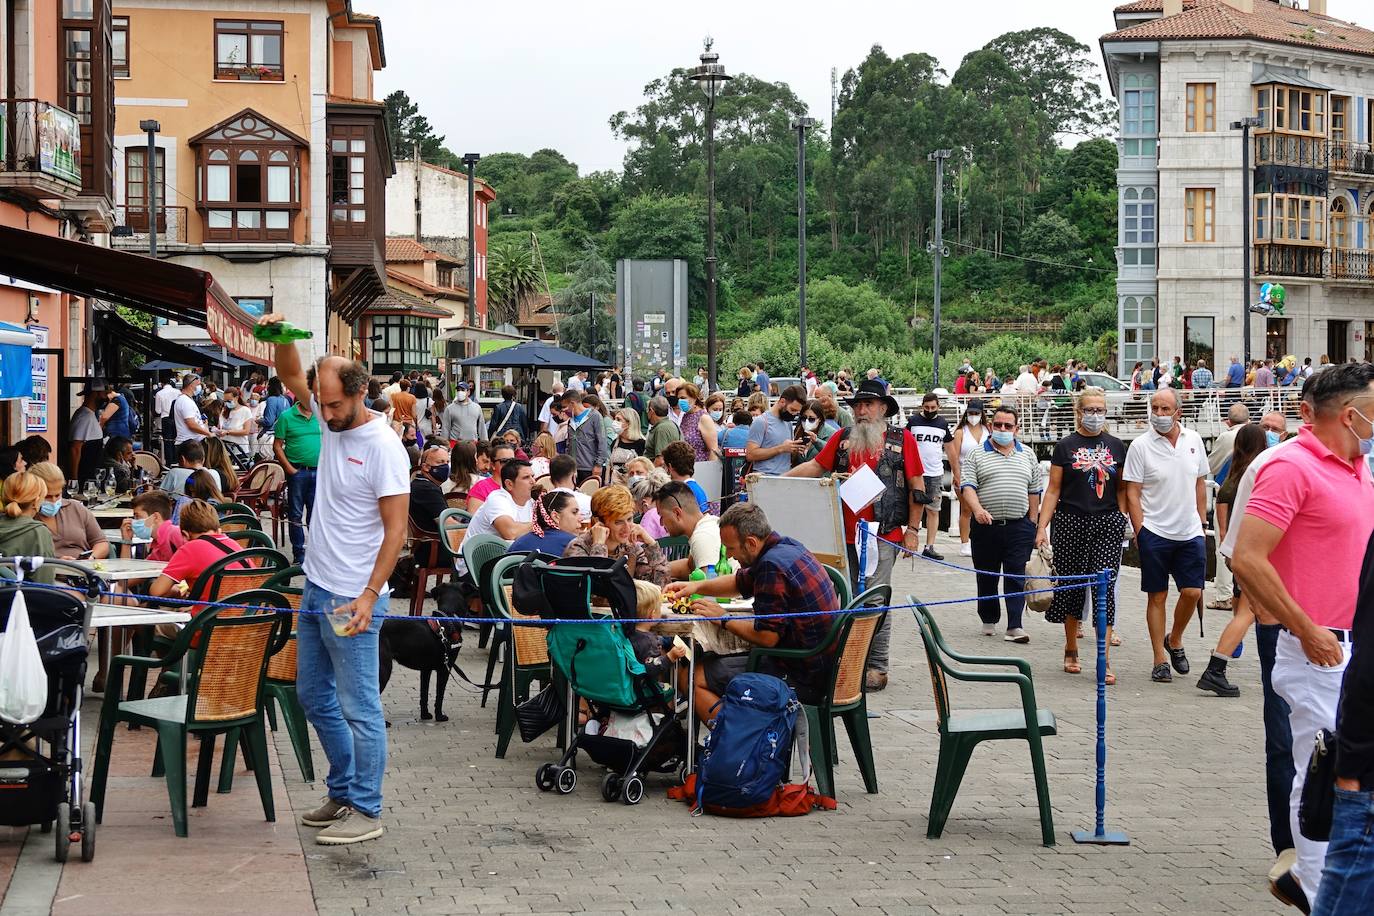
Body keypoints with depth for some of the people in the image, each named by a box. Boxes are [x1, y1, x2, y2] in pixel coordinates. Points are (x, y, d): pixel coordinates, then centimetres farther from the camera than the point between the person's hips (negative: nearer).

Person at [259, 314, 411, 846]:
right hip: (316, 590, 9)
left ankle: (365, 811, 5)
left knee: (359, 708, -3)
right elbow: (292, 379, 12)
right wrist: (281, 337, -10)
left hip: (353, 600, -9)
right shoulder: (330, 424, 5)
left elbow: (396, 529, -18)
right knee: (314, 696, 18)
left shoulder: (384, 447, -17)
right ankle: (342, 793, 29)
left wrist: (368, 596, -24)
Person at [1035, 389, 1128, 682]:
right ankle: (1071, 651, 24)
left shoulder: (1116, 446, 9)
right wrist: (1042, 526, -5)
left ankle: (1104, 661, -11)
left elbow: (1121, 488, 15)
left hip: (1107, 525, 1)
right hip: (1070, 523, -1)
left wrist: (1122, 520, 4)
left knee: (1104, 587, -8)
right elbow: (1053, 490, 2)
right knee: (1072, 587, 6)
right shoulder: (1066, 446, 3)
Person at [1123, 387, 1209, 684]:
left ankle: (1174, 640, 26)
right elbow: (1132, 493, -5)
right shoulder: (1141, 446, -6)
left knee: (1192, 592, 0)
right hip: (1155, 533, -3)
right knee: (1157, 596, 2)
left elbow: (1200, 483, 15)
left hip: (1190, 532, 3)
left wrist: (1202, 522, 13)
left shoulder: (1193, 440, 6)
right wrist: (1139, 531, -10)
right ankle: (1160, 660, 9)